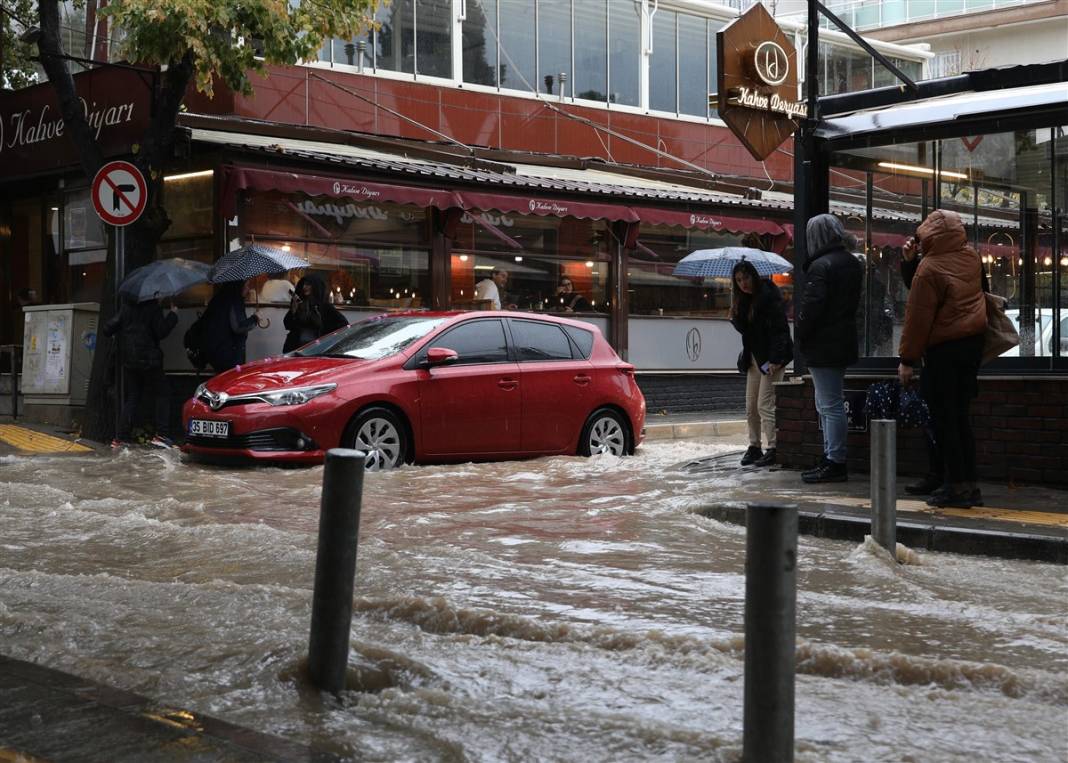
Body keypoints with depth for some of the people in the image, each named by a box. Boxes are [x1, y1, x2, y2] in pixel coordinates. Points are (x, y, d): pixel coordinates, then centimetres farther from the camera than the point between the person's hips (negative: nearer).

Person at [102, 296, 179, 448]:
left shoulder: (126, 307, 6)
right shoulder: (153, 308, -8)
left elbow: (108, 329, 3)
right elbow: (161, 332, -10)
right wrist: (172, 315, 0)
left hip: (129, 361, 5)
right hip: (149, 361, -5)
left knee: (131, 398, 12)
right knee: (162, 395, 5)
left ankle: (120, 438, 5)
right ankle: (162, 435, -7)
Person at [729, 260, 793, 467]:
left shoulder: (769, 296, -15)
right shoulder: (745, 300, 11)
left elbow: (780, 329, -20)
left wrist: (774, 360, -24)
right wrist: (734, 316, 1)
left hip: (771, 358, -8)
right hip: (754, 359, 9)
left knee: (765, 405, -11)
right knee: (751, 407, 9)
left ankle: (773, 449, -7)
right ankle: (754, 447, 17)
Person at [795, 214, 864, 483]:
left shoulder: (821, 266, -17)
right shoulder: (853, 263, 12)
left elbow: (811, 306, -20)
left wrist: (800, 336, -8)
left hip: (823, 345, -9)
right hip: (844, 341, 9)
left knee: (830, 405, -6)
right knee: (828, 404, 17)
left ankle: (835, 462, -4)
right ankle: (831, 459, 23)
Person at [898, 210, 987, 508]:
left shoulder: (929, 269, -15)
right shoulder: (971, 258, 7)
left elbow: (918, 317, -15)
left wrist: (907, 359, -8)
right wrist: (916, 258, 17)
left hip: (944, 349, -7)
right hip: (973, 342, 7)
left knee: (944, 419, -2)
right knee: (960, 416, 12)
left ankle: (957, 487, -2)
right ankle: (969, 485, 14)